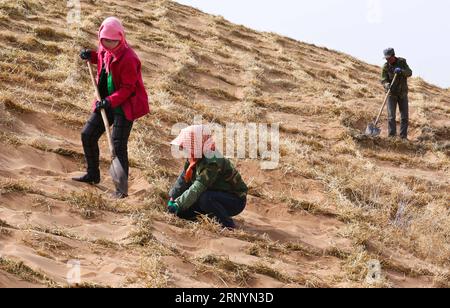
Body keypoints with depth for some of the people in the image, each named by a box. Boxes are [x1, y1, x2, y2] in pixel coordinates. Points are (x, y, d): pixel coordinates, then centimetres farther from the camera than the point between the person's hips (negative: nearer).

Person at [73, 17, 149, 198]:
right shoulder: (104, 51, 2)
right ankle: (93, 175, 28)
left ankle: (121, 188, -7)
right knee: (88, 135, 10)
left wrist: (110, 101, -31)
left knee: (118, 144, -14)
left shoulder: (128, 58, -23)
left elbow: (127, 88, -22)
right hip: (107, 104, 9)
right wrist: (91, 56, 8)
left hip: (124, 106, -9)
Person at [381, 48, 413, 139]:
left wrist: (401, 71, -33)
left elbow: (409, 73, -13)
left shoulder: (402, 62, -3)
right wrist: (387, 85, -34)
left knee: (405, 116, 1)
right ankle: (392, 136, -4)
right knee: (391, 116, -7)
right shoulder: (386, 67, -7)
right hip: (392, 94, -2)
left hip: (403, 94, 2)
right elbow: (384, 80, -12)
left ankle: (403, 136, 7)